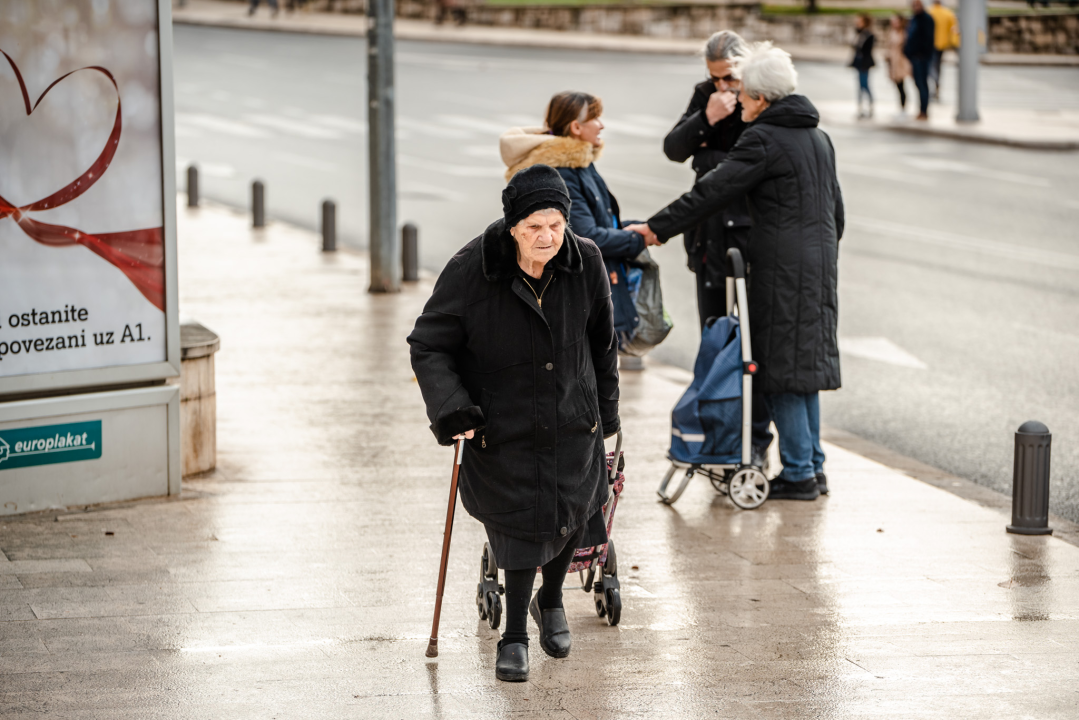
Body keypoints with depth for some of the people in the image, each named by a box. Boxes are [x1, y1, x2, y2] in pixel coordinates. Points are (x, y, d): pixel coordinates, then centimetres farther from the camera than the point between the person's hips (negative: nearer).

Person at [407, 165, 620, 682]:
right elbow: (428, 346, -13)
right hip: (501, 422, -3)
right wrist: (450, 409, -25)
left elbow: (601, 339, 6)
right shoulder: (471, 271, -20)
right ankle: (515, 637, 15)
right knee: (520, 521, -4)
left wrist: (606, 405, 14)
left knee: (571, 516, 8)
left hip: (571, 421, 3)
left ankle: (550, 600, 41)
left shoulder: (585, 262, -10)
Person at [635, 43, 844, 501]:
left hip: (783, 267, -8)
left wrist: (655, 229, -10)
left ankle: (798, 473, 2)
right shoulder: (817, 136, 13)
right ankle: (813, 467, 19)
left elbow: (711, 192, -14)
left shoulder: (763, 140, -13)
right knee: (803, 366, 15)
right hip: (819, 263, 8)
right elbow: (835, 205, 20)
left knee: (782, 368, -1)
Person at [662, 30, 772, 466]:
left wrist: (709, 160, -12)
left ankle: (757, 438, 5)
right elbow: (673, 149, 0)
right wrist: (706, 120, -16)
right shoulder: (705, 97, 8)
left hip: (754, 234, -5)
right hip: (711, 236, 5)